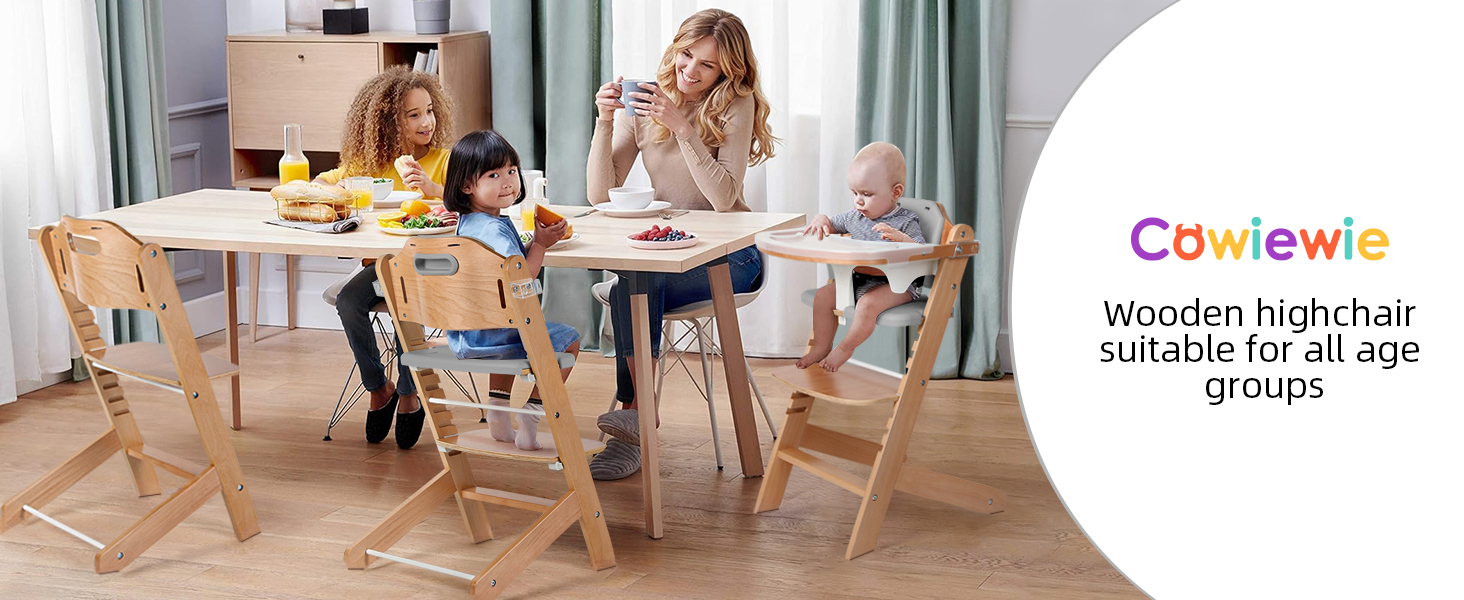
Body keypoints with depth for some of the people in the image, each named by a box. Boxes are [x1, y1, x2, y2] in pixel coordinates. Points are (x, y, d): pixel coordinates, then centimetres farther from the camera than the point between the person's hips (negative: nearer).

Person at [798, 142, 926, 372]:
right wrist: (821, 220, 1)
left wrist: (901, 238, -36)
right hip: (857, 281, 7)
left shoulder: (905, 222, -9)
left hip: (895, 285, -7)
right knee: (823, 295, -9)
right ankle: (821, 347, 3)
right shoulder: (855, 217, 9)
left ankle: (845, 349, -12)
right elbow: (833, 224, 26)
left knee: (868, 303, -33)